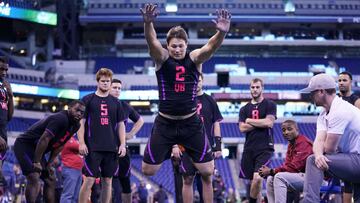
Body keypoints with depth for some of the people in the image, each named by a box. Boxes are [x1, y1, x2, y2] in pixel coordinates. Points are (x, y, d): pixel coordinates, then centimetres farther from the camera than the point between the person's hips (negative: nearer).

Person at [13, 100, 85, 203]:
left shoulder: (75, 125, 5)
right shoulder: (60, 119, -25)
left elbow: (59, 145, 12)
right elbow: (44, 140, -28)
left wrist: (49, 164, 9)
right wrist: (36, 162, -25)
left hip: (36, 150, 10)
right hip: (24, 145, -10)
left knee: (50, 180, 11)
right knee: (34, 179, -23)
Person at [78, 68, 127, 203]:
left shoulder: (115, 102, 14)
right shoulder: (88, 100, 4)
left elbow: (121, 124, 14)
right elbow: (81, 122, 1)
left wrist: (122, 144, 4)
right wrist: (81, 142, -9)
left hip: (111, 148, 4)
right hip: (93, 148, -4)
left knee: (107, 181, 5)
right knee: (89, 180, -8)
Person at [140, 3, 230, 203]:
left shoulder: (195, 58, -3)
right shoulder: (162, 58, -5)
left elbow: (211, 46, -23)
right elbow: (151, 41, -25)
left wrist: (222, 32, -46)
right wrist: (148, 23, -48)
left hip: (191, 123, 1)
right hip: (165, 123, 0)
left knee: (207, 171, 0)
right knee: (147, 171, 1)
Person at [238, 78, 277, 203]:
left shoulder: (269, 105, 3)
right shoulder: (244, 109, 13)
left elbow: (269, 123, -11)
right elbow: (242, 128, 1)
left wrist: (249, 120, -3)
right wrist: (260, 123, -6)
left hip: (265, 148, -4)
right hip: (249, 148, 4)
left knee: (257, 178, -18)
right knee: (253, 180, 5)